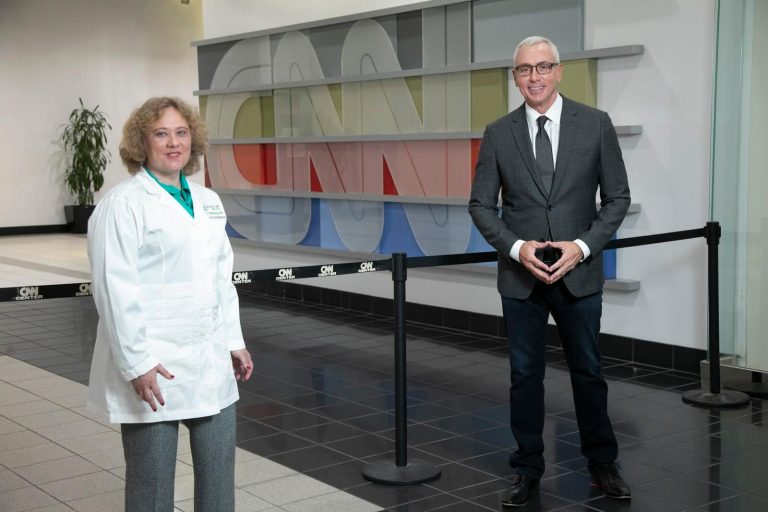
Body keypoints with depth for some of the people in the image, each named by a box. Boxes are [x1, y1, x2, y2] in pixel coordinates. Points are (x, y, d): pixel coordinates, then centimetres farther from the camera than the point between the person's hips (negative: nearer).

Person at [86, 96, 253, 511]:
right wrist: (137, 364, -20)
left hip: (210, 364, 6)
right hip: (153, 367, -6)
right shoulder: (122, 204, -9)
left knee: (219, 474, 13)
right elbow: (115, 290, -15)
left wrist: (234, 341, 14)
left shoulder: (207, 200, 12)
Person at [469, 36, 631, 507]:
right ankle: (528, 469, 22)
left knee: (588, 371, 12)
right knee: (525, 375, 9)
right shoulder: (498, 133, 0)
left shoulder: (595, 124, -3)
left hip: (579, 272, -1)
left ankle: (603, 463, 29)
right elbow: (482, 205, 1)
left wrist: (583, 245, -13)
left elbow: (618, 197, 0)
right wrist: (516, 247, -14)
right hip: (520, 274, 1)